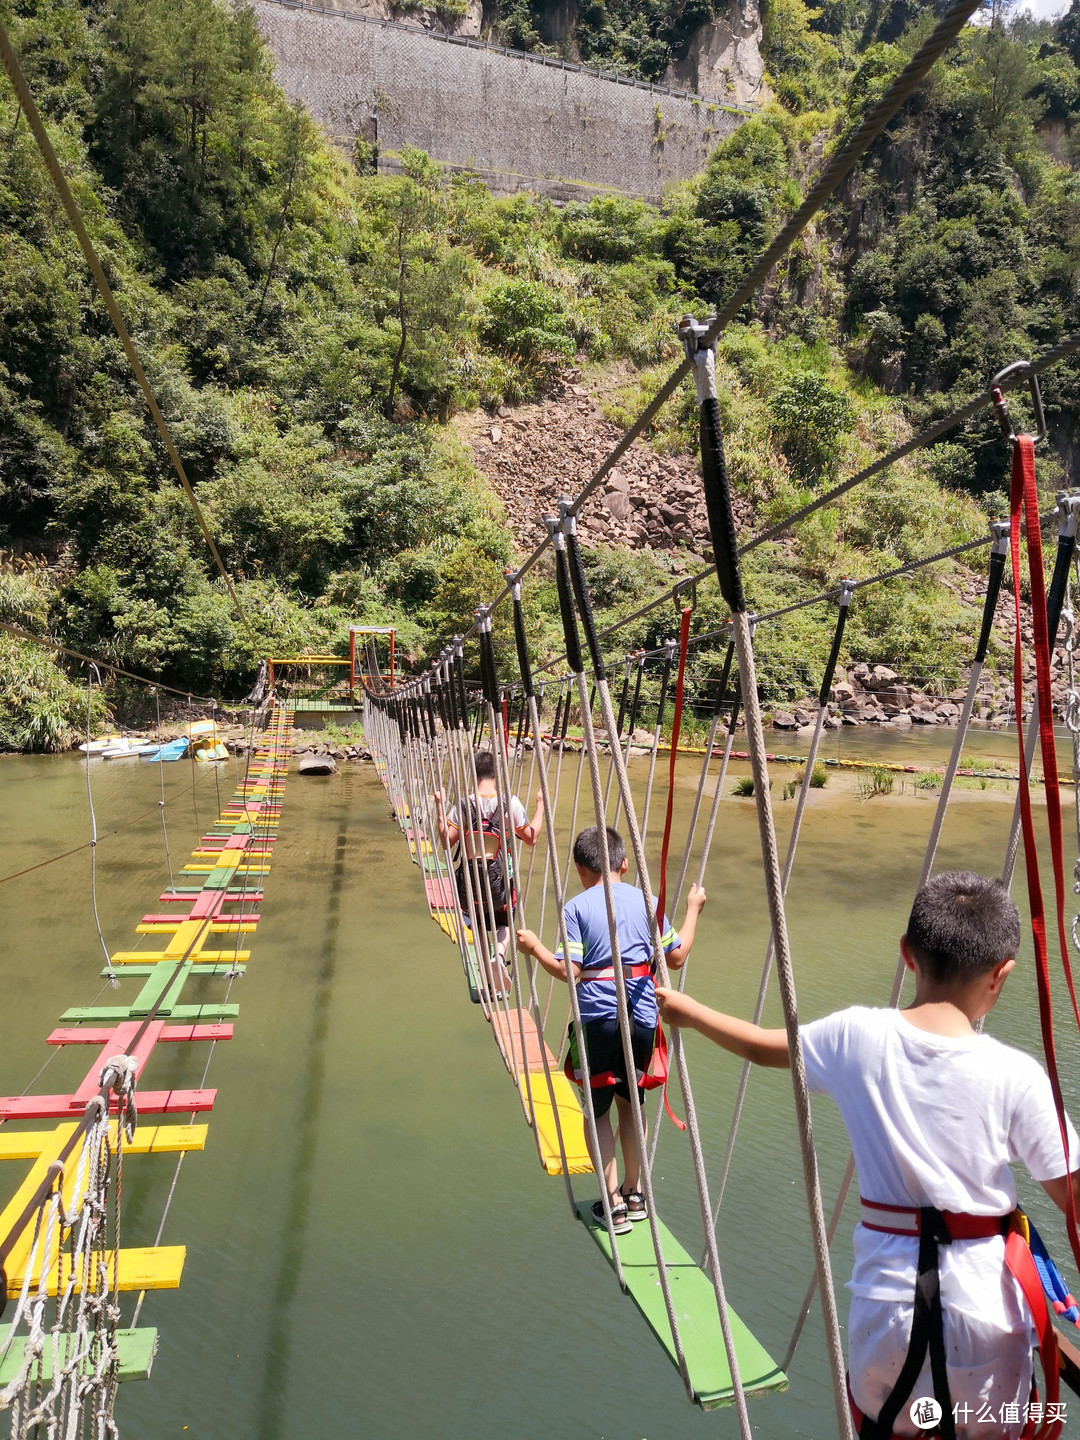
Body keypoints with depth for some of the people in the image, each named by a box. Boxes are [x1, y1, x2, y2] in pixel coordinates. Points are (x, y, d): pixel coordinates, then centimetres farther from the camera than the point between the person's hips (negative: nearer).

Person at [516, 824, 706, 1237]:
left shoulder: (576, 907, -6)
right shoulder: (645, 900, 4)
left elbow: (568, 972, -12)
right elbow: (677, 957, 8)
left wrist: (535, 947, 4)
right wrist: (693, 910, 20)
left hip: (597, 1019, -3)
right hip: (642, 1017, 4)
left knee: (598, 1110, 12)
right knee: (631, 1101, 22)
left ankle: (614, 1203, 13)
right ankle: (634, 1194, 30)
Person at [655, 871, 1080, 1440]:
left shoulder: (857, 1037, -10)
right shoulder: (1015, 1075, -17)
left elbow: (763, 1047, 6)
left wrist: (685, 1008, 22)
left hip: (887, 1298, 2)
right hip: (984, 1303, -1)